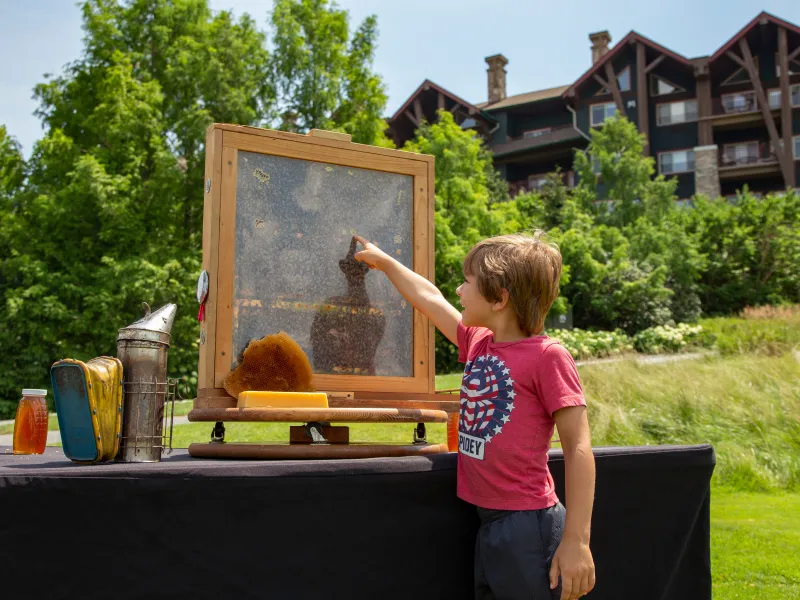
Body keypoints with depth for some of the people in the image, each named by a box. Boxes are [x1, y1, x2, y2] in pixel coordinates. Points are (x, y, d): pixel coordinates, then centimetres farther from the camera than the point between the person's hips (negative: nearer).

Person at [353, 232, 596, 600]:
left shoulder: (547, 356, -14)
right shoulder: (478, 343, 7)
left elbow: (578, 448, -15)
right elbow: (430, 300, 23)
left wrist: (576, 541, -19)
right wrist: (383, 261, 35)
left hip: (529, 526, -7)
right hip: (488, 523, 7)